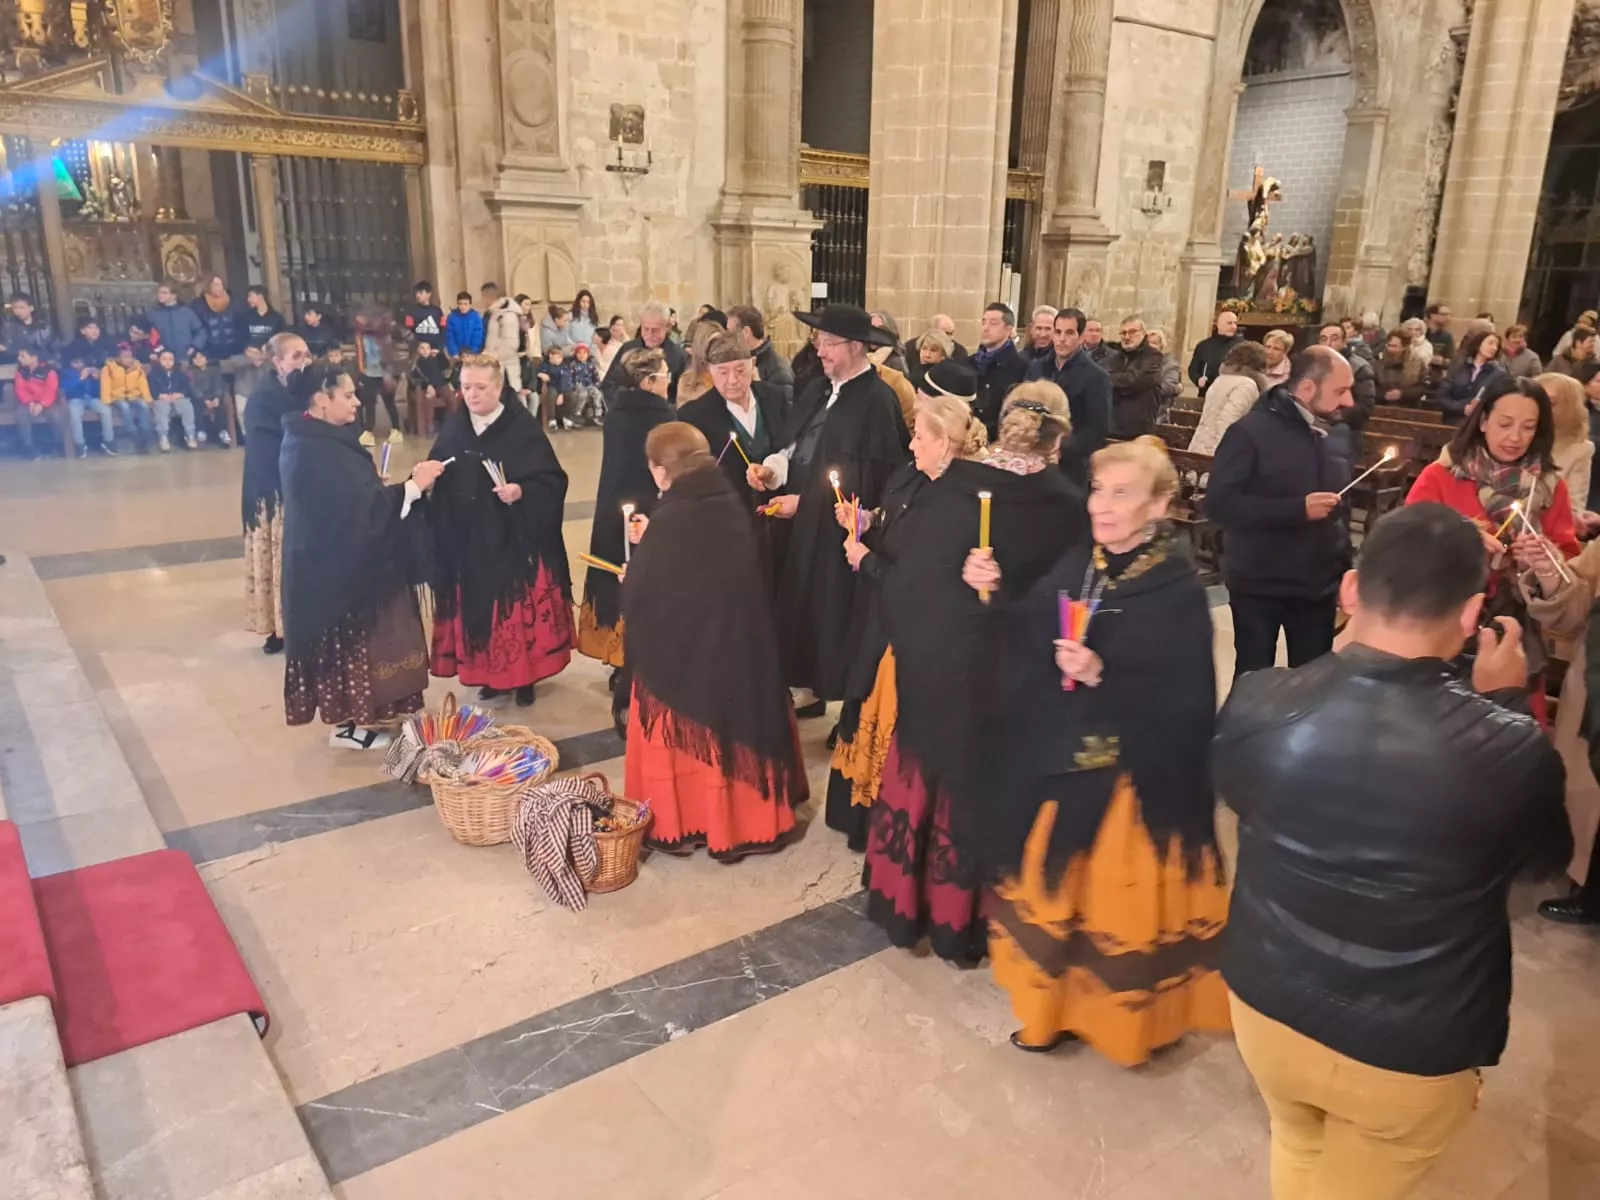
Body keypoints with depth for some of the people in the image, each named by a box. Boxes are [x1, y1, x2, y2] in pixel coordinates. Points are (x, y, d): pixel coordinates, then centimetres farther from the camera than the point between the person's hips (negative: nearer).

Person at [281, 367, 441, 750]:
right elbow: (357, 507, -28)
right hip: (335, 566, -10)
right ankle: (347, 726, 16)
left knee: (353, 641, 19)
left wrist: (404, 486, 4)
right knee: (347, 642, 2)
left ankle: (352, 712, 31)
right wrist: (412, 486, -24)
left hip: (343, 560, 10)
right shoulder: (314, 451, -24)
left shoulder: (321, 439, 8)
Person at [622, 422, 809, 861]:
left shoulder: (668, 521, -21)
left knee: (683, 738, 12)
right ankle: (746, 819, 33)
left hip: (680, 651, -6)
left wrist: (635, 563, 7)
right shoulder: (732, 506, -2)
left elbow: (638, 597, -15)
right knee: (735, 726, 20)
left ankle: (677, 825, 25)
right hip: (738, 643, 6)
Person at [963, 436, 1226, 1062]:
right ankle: (1061, 1005, 41)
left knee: (1118, 898, 8)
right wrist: (994, 595, -11)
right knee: (1058, 888, 20)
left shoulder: (1177, 589, -17)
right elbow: (1029, 646, 2)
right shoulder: (1079, 561, 2)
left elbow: (1184, 703, -20)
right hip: (1058, 759, 7)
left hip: (1133, 775, -6)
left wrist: (1103, 678, -29)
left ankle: (1129, 1015, 32)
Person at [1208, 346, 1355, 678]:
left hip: (1318, 588, 6)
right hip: (1258, 588, -5)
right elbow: (1219, 503, -21)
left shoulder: (1334, 436, 7)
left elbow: (1340, 513, 18)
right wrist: (1298, 509, -26)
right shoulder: (1251, 431, -13)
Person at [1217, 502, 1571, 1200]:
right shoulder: (1511, 751, -27)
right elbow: (1550, 849, -2)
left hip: (1266, 1007, 2)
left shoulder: (1257, 704, -21)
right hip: (1412, 1054, -2)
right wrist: (1507, 703, 6)